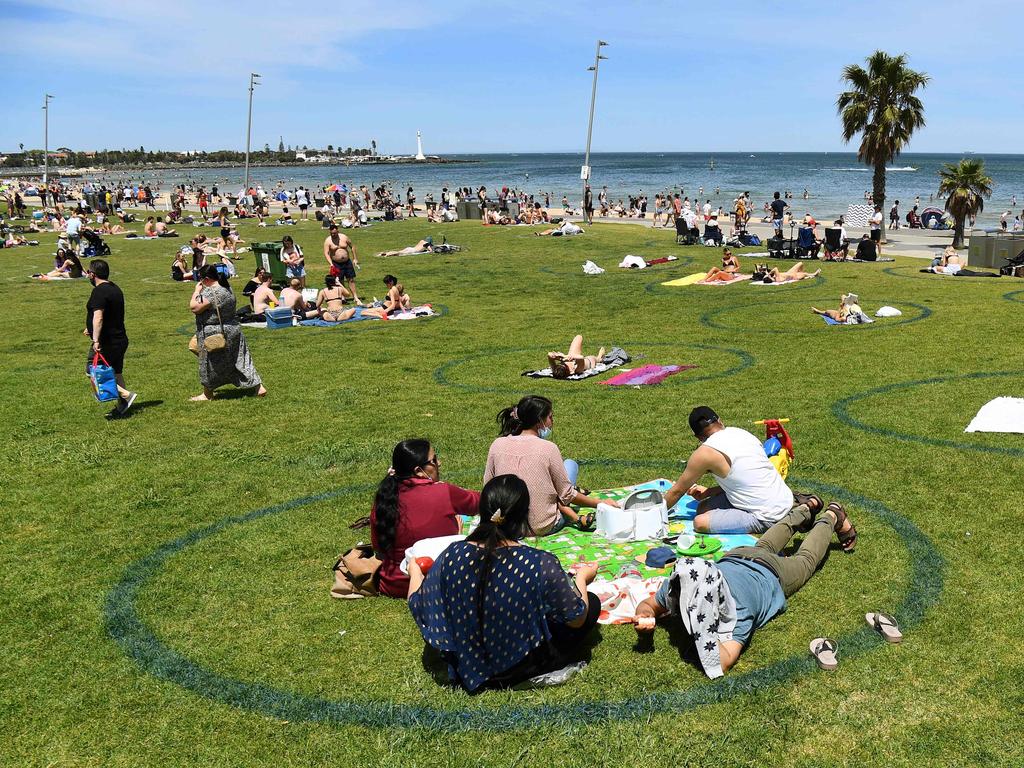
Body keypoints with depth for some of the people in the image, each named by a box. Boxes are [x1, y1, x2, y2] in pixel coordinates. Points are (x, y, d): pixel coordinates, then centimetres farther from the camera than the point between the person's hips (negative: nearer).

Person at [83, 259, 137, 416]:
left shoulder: (99, 291, -17)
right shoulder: (115, 288, 14)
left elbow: (98, 317, -29)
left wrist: (96, 340, -35)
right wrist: (91, 329, 35)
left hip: (107, 342, -10)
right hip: (120, 339, 10)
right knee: (116, 373, 16)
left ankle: (126, 394, -13)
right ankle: (122, 406, 18)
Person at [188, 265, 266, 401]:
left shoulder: (211, 293, -23)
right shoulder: (227, 289, 8)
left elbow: (194, 307, -23)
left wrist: (197, 291, -11)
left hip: (214, 335, -9)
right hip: (232, 330, 9)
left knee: (209, 364, 8)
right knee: (239, 360, 12)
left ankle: (207, 394, 22)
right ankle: (259, 387, 11)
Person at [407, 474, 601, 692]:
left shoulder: (452, 555, -21)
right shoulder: (542, 564, -29)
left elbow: (418, 605, -5)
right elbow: (576, 619, -13)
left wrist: (414, 571, 17)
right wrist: (582, 577, 7)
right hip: (524, 667, -4)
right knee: (592, 602, 12)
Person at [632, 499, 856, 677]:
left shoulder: (739, 610, -50)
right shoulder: (675, 584, -38)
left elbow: (720, 665, -57)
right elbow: (648, 605, -20)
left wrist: (702, 628, -62)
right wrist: (645, 617, -42)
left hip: (773, 574, -4)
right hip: (734, 558, 4)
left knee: (805, 560, 27)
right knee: (764, 546, 36)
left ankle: (831, 516, 51)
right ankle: (806, 509, 58)